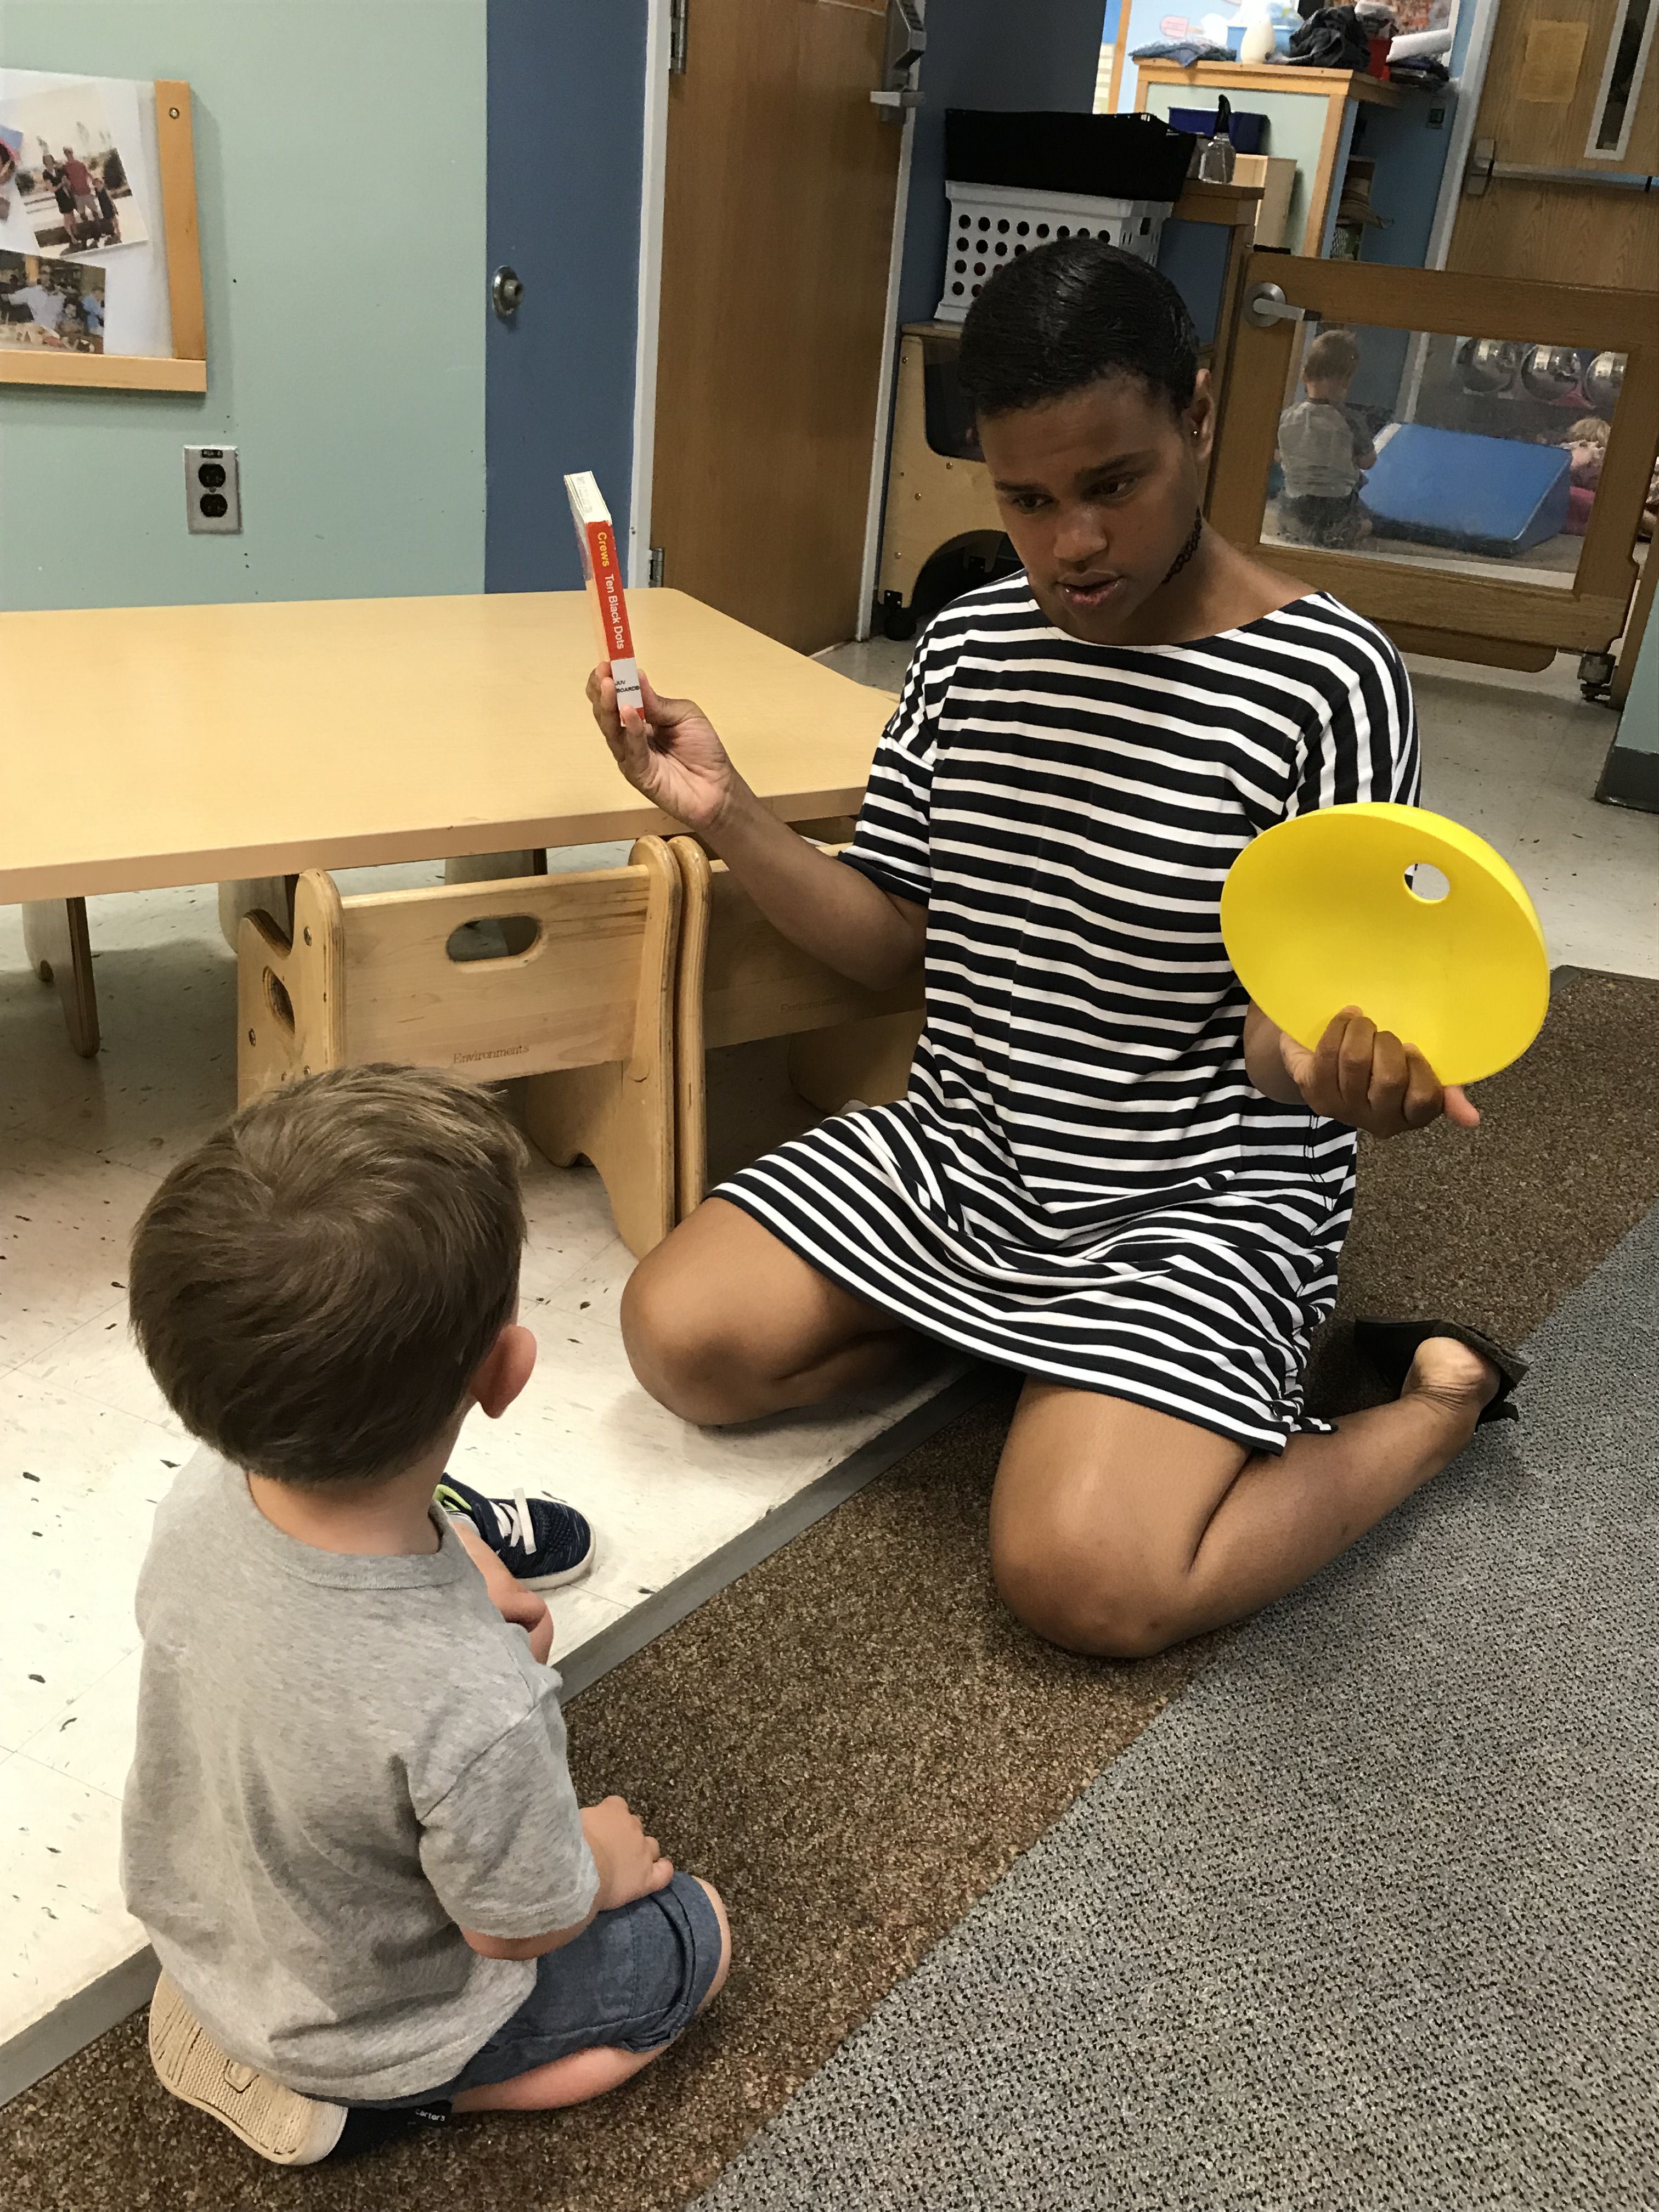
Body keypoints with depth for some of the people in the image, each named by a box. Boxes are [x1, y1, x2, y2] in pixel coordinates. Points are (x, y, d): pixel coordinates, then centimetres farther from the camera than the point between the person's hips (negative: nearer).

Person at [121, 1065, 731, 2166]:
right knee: (698, 1931, 16)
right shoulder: (477, 1712, -44)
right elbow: (524, 1925, -23)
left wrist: (467, 1580, 0)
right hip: (363, 2021, -5)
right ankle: (345, 2100, 8)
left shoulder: (204, 1494, -27)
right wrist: (602, 1859, -4)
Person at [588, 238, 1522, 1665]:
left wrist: (1330, 1061, -38)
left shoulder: (1328, 681, -15)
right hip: (959, 1154, 6)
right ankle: (1025, 1338, 10)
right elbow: (899, 944, 4)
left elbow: (1282, 1024, -13)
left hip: (1198, 1207, -5)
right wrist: (727, 816, -11)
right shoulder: (967, 649, 1)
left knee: (1086, 1583, -22)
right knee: (679, 1336, -9)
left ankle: (1436, 1402, 5)